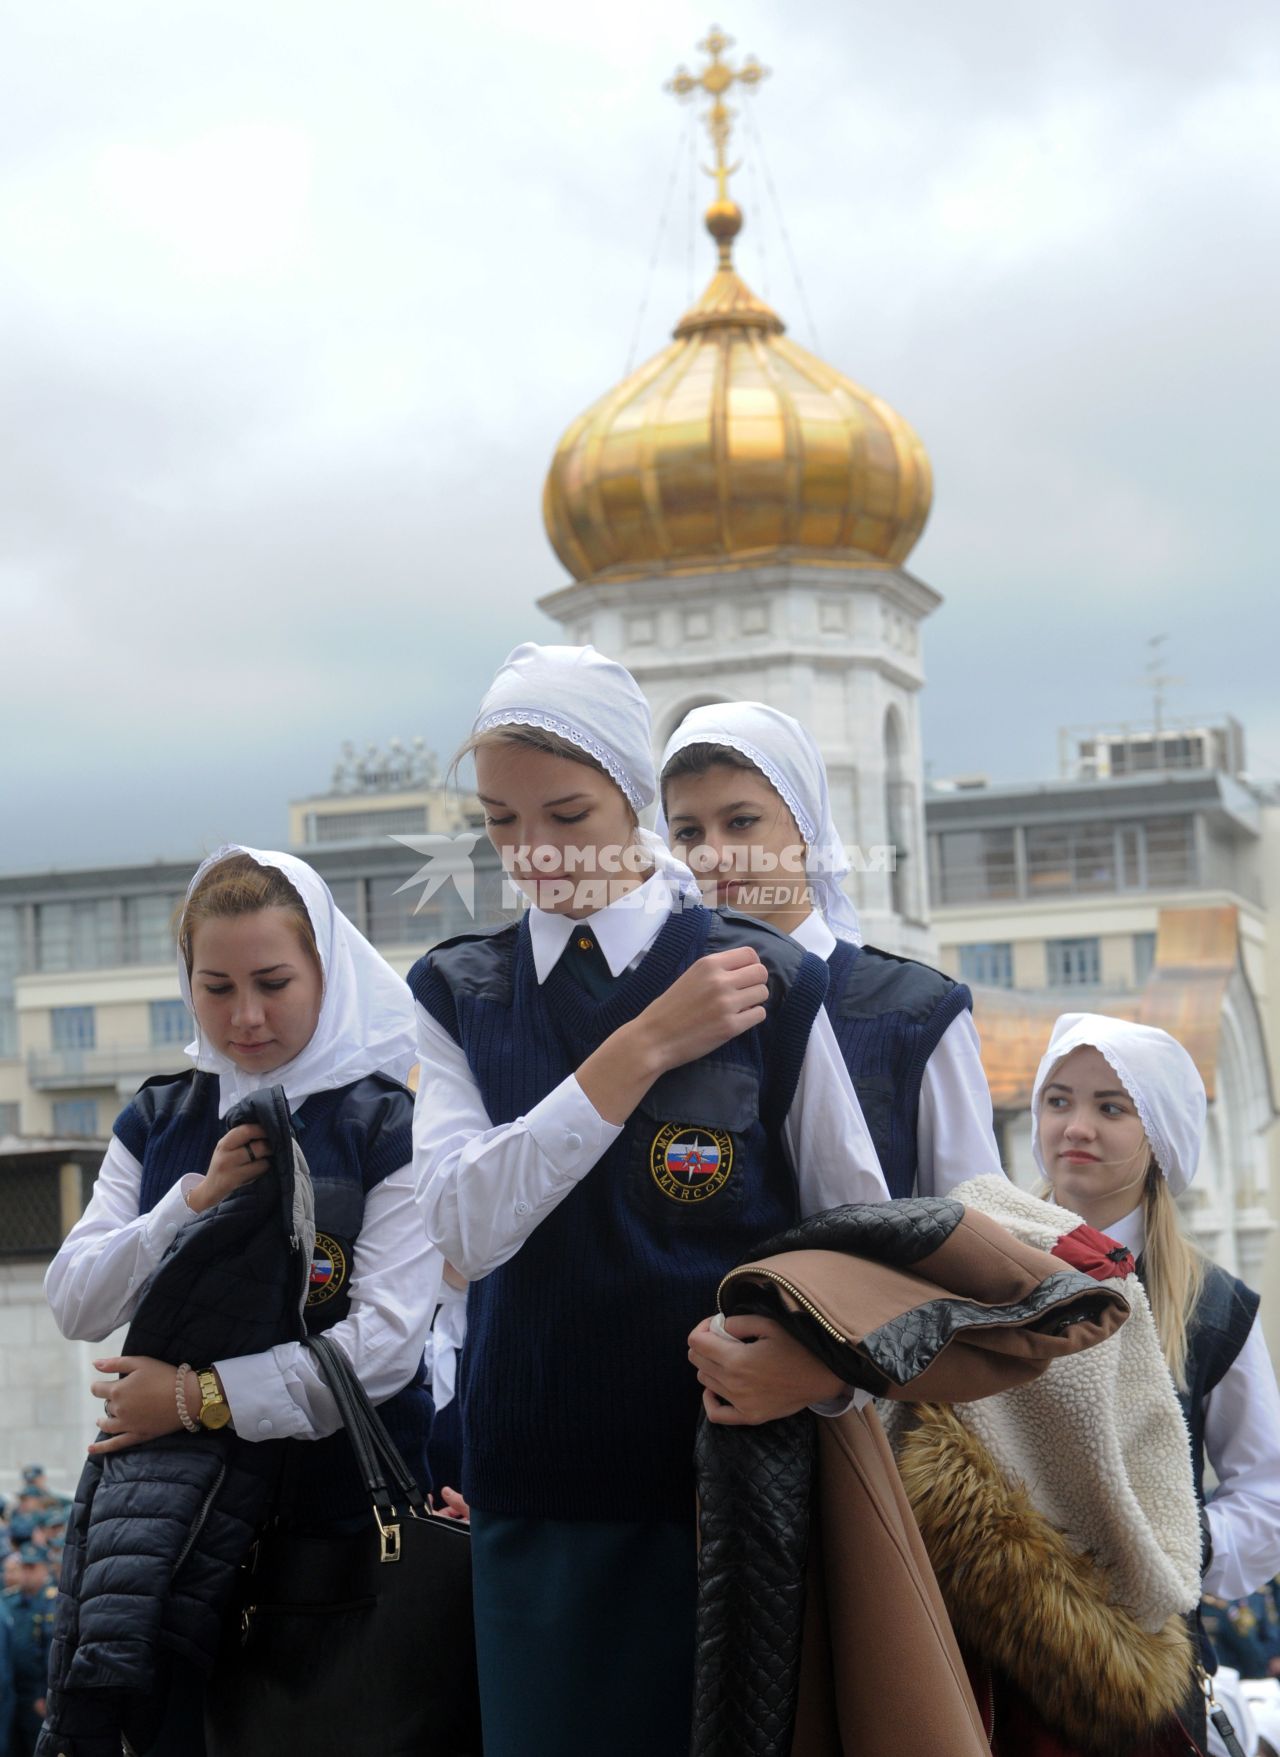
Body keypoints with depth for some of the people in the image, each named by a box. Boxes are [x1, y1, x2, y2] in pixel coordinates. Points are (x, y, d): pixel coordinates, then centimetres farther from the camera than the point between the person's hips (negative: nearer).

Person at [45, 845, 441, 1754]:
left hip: (343, 1503, -4)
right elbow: (76, 1304, 0)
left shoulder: (389, 1127, -8)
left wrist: (200, 1397, -21)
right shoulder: (157, 1123, 7)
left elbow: (386, 1341, -17)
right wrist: (198, 1198, -14)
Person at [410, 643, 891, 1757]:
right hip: (541, 1482, 2)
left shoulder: (765, 983, -3)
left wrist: (827, 1360, -20)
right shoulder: (461, 995, 5)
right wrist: (646, 1049, -15)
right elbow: (468, 1226, -10)